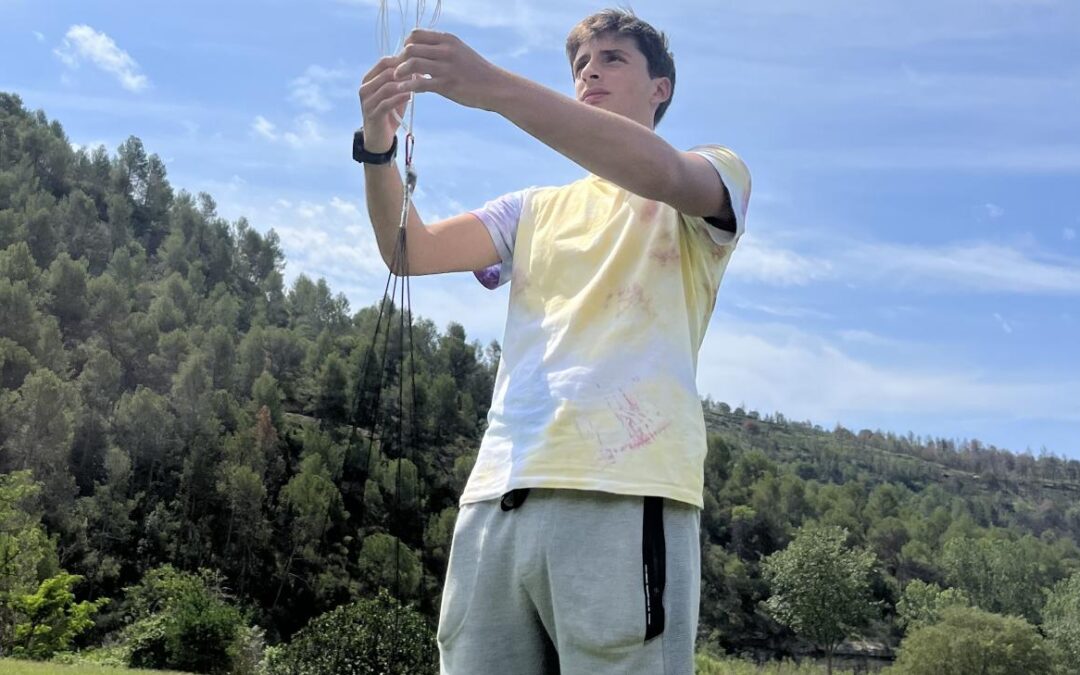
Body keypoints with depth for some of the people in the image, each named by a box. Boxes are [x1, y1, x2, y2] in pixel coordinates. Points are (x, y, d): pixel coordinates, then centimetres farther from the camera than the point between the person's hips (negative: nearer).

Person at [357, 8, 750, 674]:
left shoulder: (717, 174, 12)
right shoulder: (535, 210, 26)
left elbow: (660, 172, -13)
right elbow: (411, 251, 12)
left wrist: (494, 86, -21)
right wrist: (379, 149, -7)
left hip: (627, 494, -4)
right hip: (498, 496, 5)